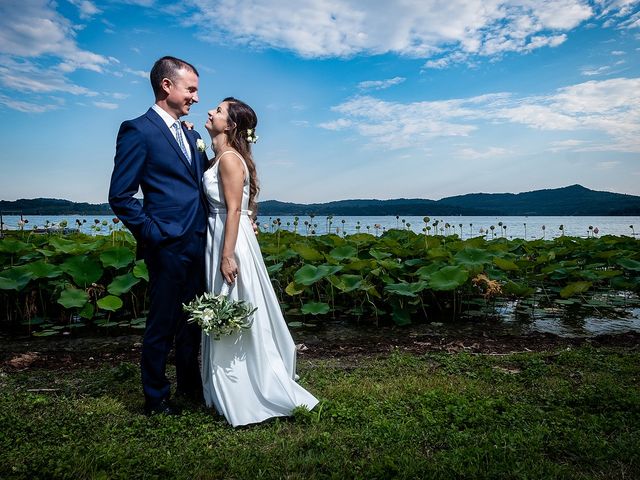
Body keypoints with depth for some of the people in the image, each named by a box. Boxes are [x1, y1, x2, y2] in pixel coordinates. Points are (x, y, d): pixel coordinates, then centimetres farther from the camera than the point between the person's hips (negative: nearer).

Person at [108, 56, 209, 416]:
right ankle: (156, 398, 24)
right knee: (163, 325, 6)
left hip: (198, 244, 7)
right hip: (169, 247, -7)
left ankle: (190, 384, 36)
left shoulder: (191, 135, 16)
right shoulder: (138, 130, -7)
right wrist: (154, 235, -12)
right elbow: (121, 196, -10)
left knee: (192, 320, 18)